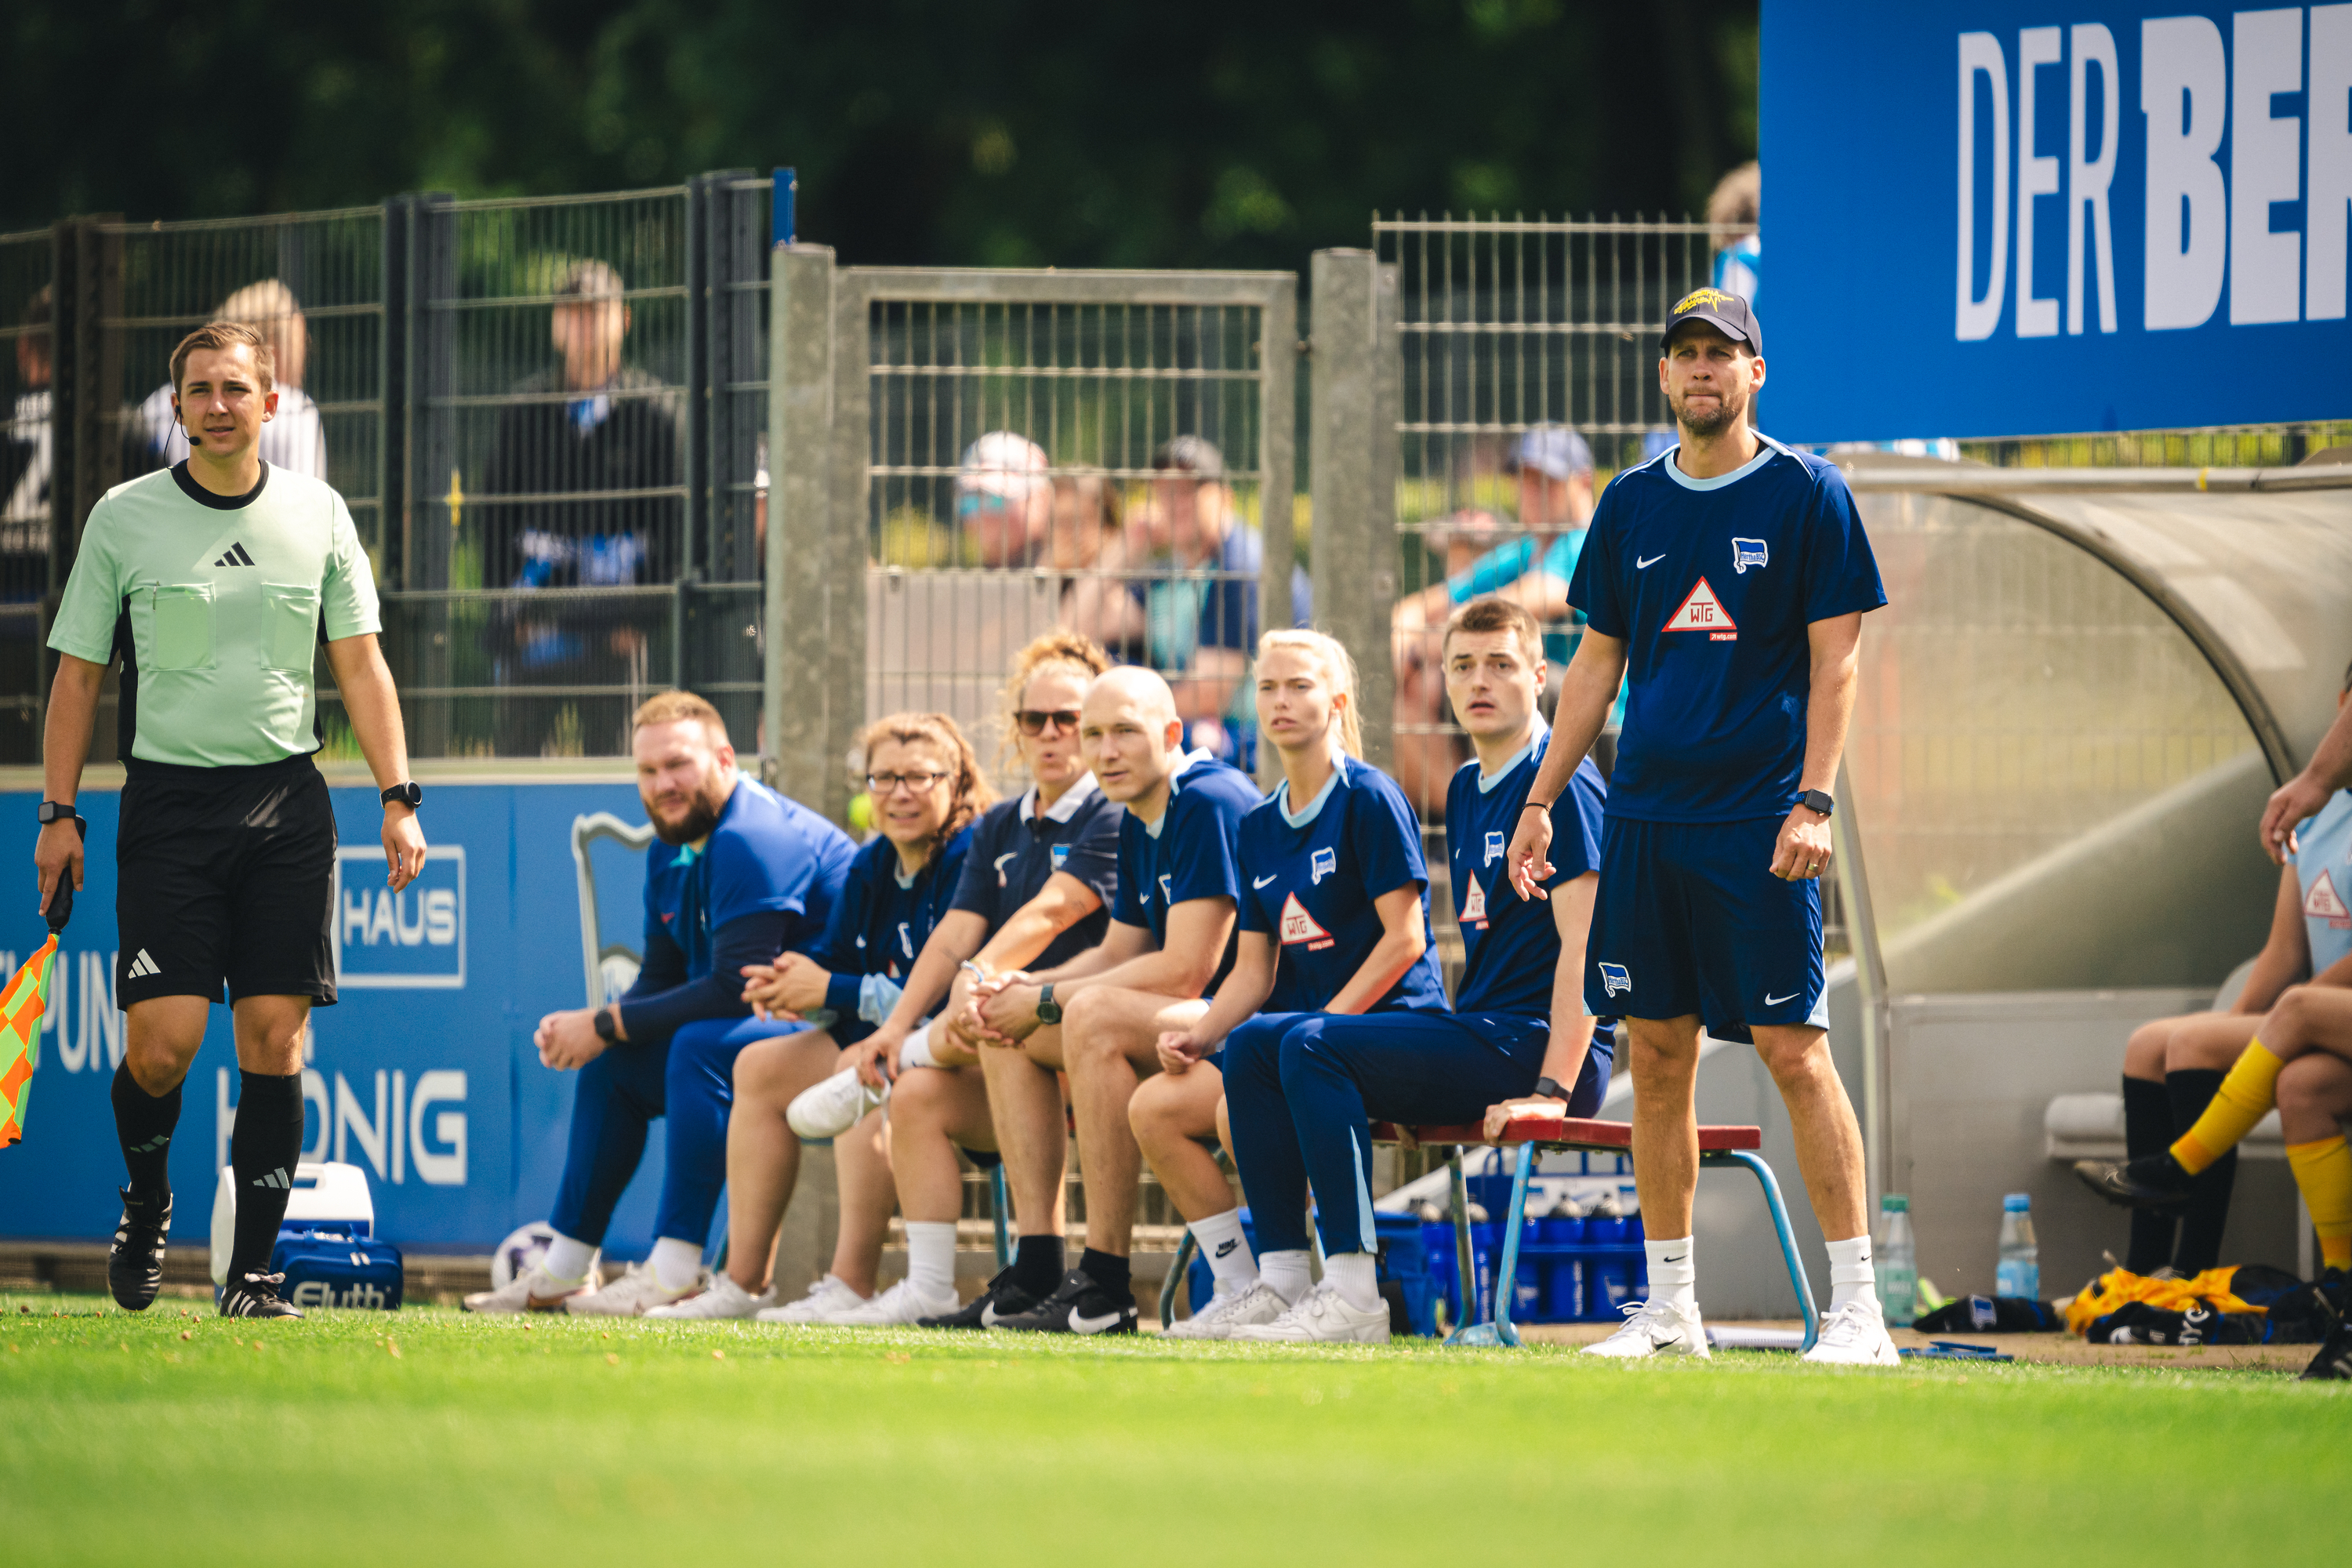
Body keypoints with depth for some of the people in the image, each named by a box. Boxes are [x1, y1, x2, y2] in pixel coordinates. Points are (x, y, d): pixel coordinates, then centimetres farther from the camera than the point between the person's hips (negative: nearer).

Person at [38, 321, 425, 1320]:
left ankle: (253, 1272, 2)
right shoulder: (124, 518, 2)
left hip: (287, 800, 2)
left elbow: (360, 666, 9)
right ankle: (146, 1203, 19)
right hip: (168, 804, -2)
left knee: (275, 1038, -4)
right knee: (162, 1041, -11)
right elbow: (78, 674, 6)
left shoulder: (317, 515, 7)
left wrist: (397, 798, 0)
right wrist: (59, 814, 1)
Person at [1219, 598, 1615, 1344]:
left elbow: (1584, 941, -17)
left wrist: (1552, 1089, -24)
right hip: (1479, 1035, 9)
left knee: (1313, 1046, -25)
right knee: (1252, 1044, 3)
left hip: (1535, 1044, -9)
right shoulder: (1468, 789, 18)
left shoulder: (1561, 782, -10)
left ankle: (1354, 1296, -29)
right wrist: (1448, 1052, 13)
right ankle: (1282, 1278, -5)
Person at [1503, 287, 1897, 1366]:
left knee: (1792, 1047, -10)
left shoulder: (1805, 495, -1)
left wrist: (1813, 802, -14)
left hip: (1758, 820, -5)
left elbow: (1833, 663, -4)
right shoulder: (1633, 503, 13)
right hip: (1645, 818, 5)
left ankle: (1857, 1307, -8)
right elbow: (1597, 662, 18)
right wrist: (1540, 802, 13)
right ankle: (1671, 1308, 13)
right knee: (1656, 1053, 6)